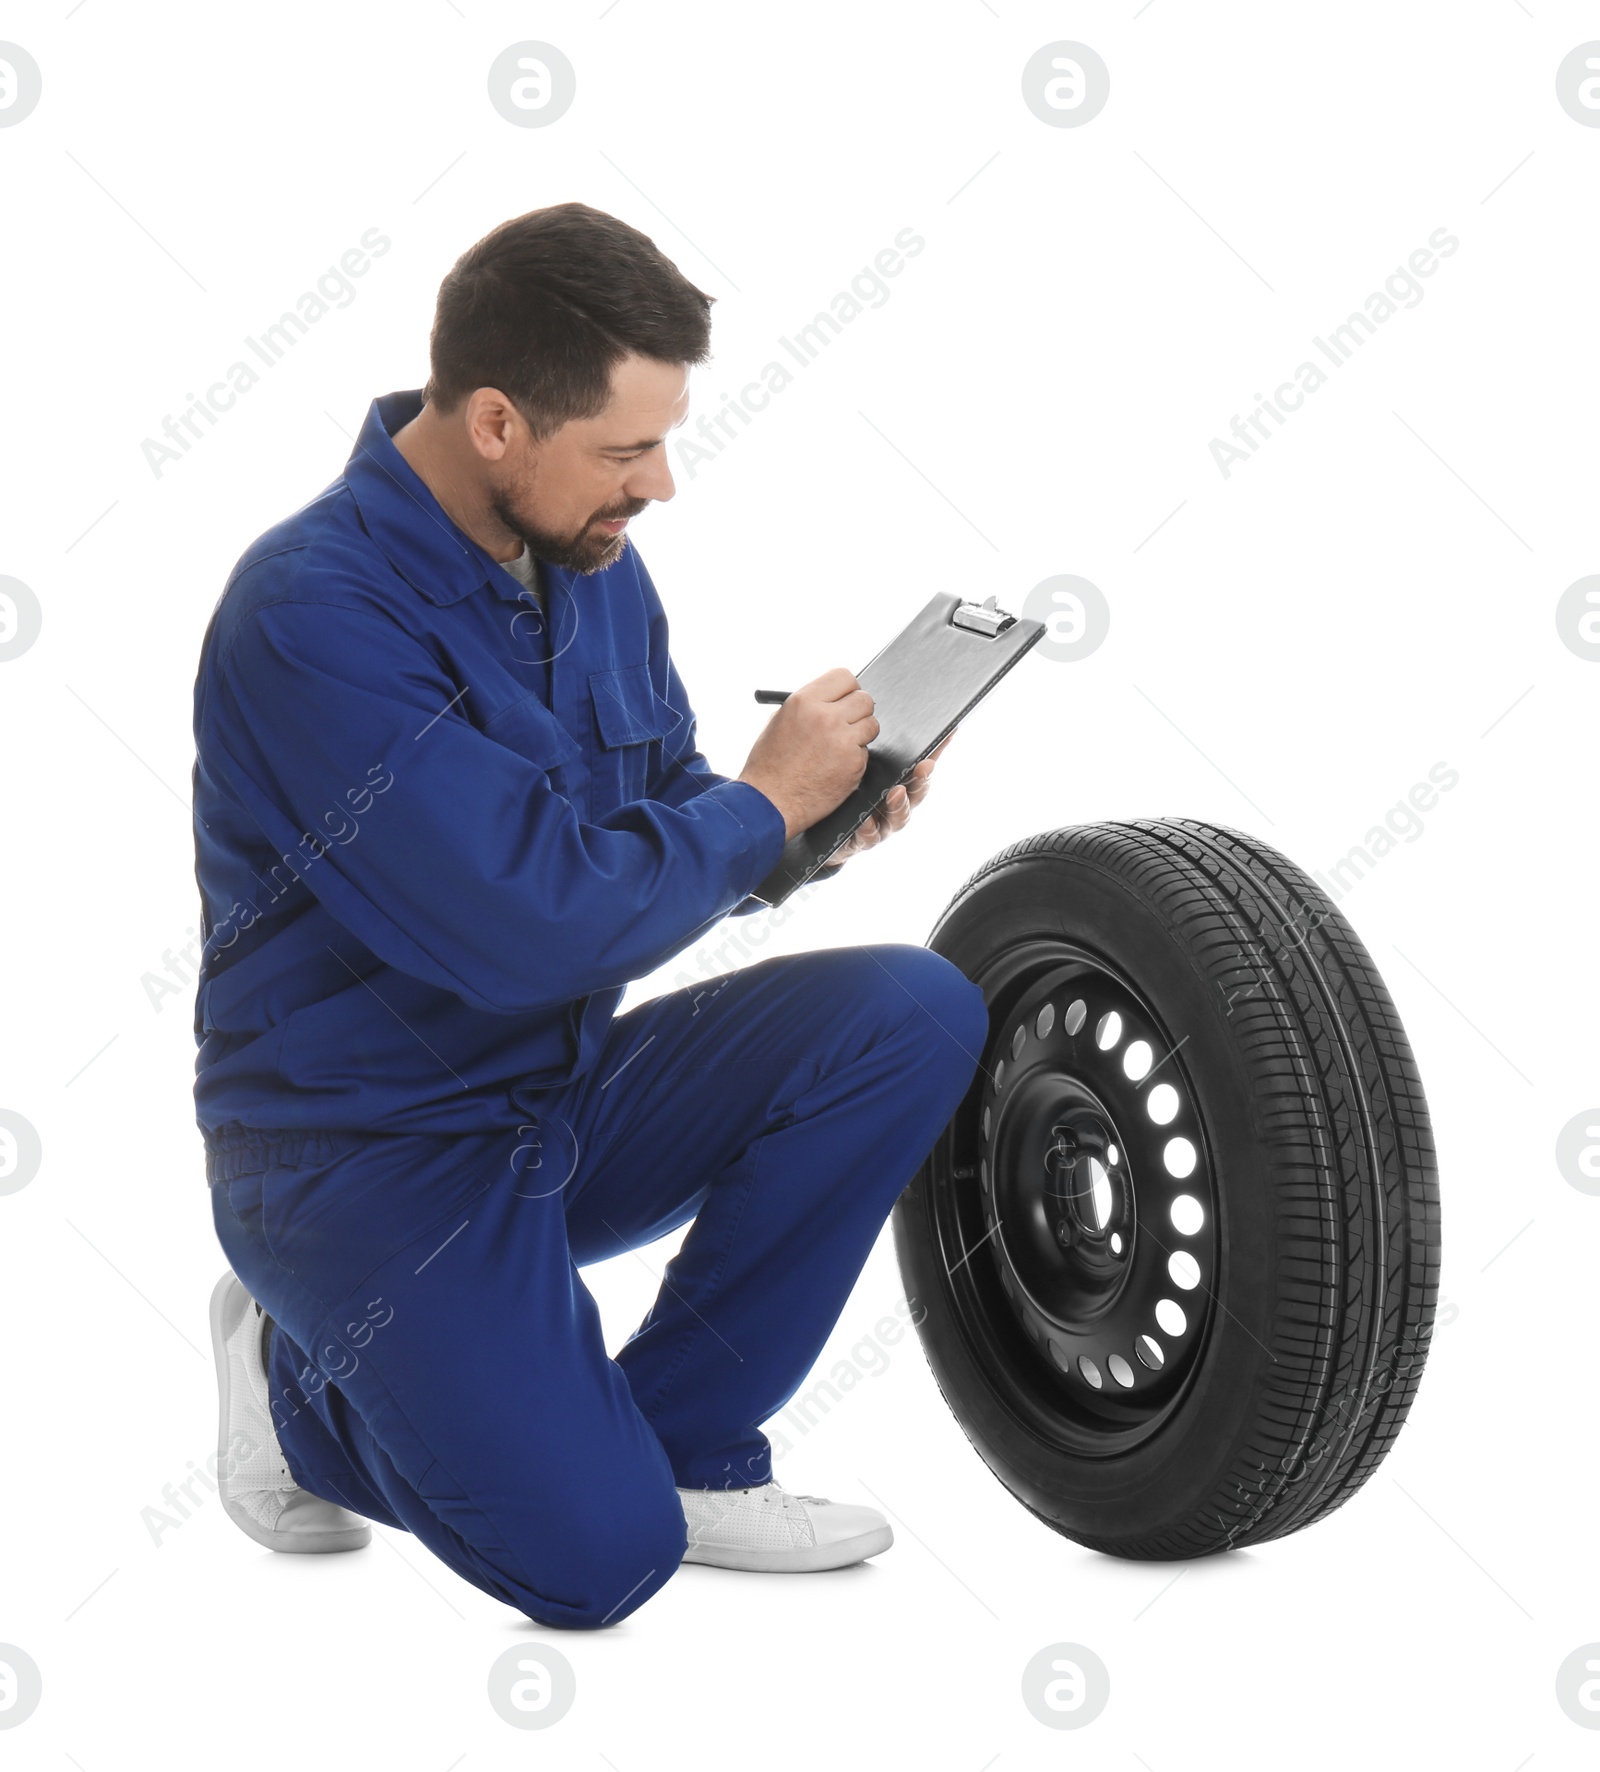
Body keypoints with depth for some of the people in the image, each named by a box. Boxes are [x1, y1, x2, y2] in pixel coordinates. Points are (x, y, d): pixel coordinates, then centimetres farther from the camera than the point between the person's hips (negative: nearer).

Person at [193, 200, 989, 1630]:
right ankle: (306, 1383, 10)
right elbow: (539, 921, -29)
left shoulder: (590, 562, 2)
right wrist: (767, 797, -16)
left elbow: (657, 842, 10)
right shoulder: (317, 613, -24)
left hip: (569, 1098, 8)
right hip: (369, 1153, -7)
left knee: (917, 1015, -12)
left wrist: (813, 826, -10)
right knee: (596, 1557, -21)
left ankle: (673, 1441, 0)